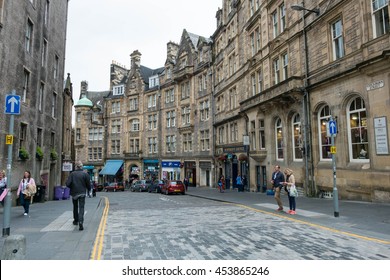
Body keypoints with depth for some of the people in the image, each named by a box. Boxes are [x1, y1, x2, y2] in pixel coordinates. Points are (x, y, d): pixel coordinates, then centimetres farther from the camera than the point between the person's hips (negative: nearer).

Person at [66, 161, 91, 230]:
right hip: (82, 193, -2)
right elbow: (88, 184, -6)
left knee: (75, 207, 20)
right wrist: (88, 190, 14)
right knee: (81, 208, -2)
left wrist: (71, 188, 9)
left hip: (74, 193, 2)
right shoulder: (85, 174, -7)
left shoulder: (72, 174, -5)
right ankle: (80, 222, -20)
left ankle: (76, 220, 35)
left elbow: (67, 184, -11)